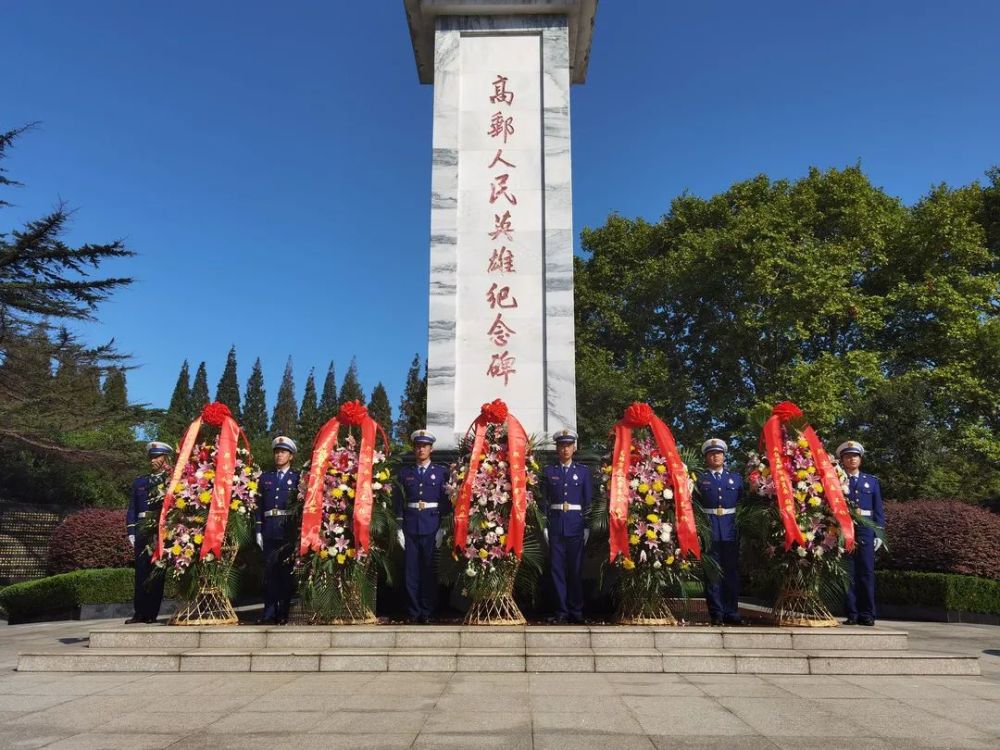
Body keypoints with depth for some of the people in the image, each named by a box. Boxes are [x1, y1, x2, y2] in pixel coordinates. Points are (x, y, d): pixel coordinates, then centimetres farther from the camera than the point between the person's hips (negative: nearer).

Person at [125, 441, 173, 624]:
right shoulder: (139, 482, 19)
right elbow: (132, 509, 16)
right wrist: (131, 532, 5)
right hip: (142, 531, 3)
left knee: (157, 573, -2)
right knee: (141, 573, 1)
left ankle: (152, 613, 3)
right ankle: (140, 612, 4)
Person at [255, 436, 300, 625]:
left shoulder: (298, 478, 5)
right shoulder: (265, 477, 15)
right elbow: (259, 505, 12)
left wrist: (300, 533, -6)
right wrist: (259, 531, 5)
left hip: (289, 531, -3)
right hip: (269, 532, 3)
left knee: (286, 572, 1)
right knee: (269, 572, 1)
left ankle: (284, 614, 8)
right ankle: (269, 615, 5)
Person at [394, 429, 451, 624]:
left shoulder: (442, 472, 4)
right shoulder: (405, 473, 10)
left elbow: (446, 502, 2)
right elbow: (399, 502, 7)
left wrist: (443, 528, -5)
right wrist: (399, 527, 0)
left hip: (432, 526, -1)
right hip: (410, 526, 2)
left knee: (430, 570, 2)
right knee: (410, 571, 2)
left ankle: (427, 612, 12)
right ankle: (414, 611, 12)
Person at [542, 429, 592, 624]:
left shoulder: (583, 471, 7)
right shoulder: (549, 471, 7)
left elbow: (588, 500, 6)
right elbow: (544, 500, 5)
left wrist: (587, 526, 0)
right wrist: (544, 525, -2)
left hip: (576, 524, 0)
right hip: (555, 524, 0)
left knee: (576, 568, 3)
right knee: (557, 568, 1)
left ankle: (576, 611, 13)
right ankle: (561, 611, 8)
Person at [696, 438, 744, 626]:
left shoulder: (736, 478, 14)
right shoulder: (699, 478, 6)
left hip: (730, 530, 2)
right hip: (709, 530, -2)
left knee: (732, 571, 5)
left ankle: (732, 613, 13)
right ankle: (716, 614, 5)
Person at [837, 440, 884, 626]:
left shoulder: (872, 481, 14)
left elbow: (879, 509, 12)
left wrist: (879, 533, 3)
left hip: (865, 529, 1)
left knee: (867, 571, -2)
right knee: (848, 572, 0)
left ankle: (867, 614, 4)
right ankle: (852, 614, 4)